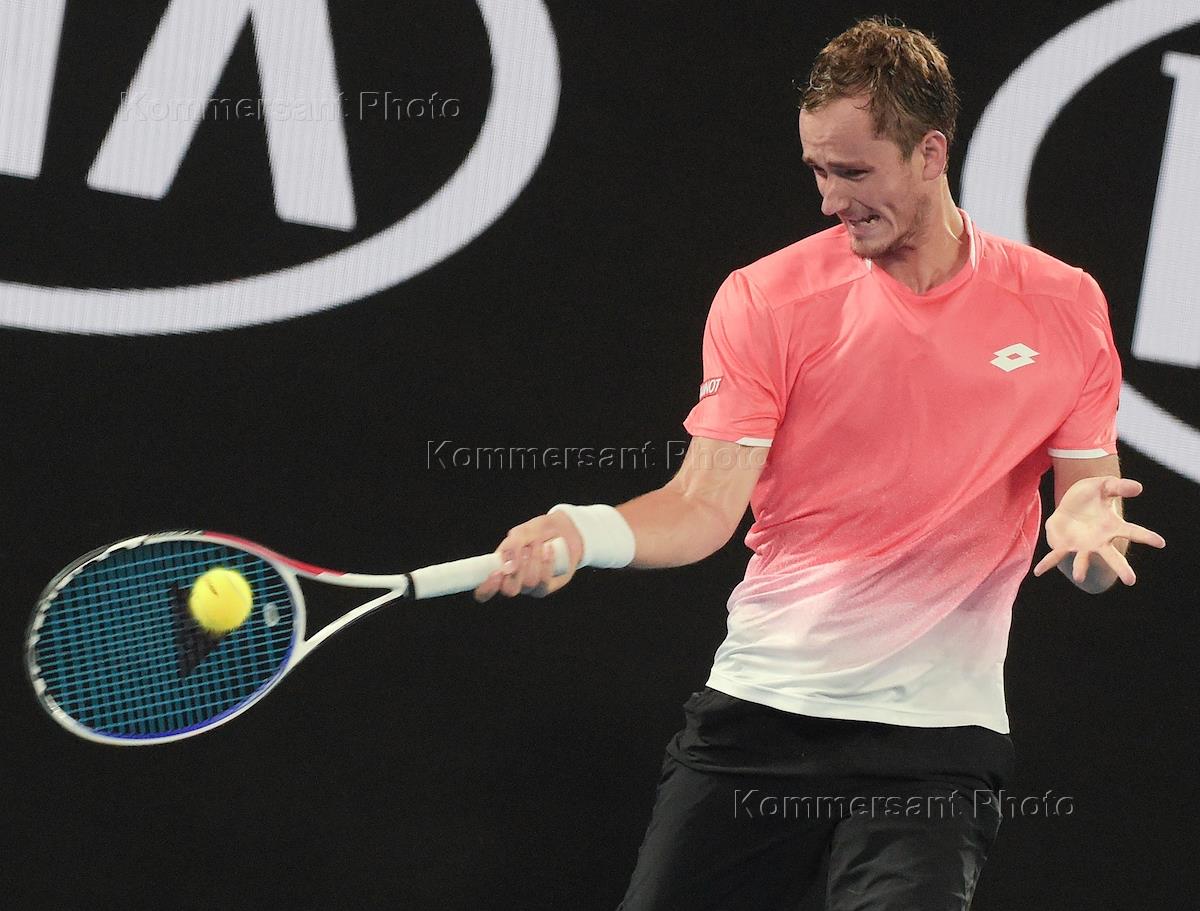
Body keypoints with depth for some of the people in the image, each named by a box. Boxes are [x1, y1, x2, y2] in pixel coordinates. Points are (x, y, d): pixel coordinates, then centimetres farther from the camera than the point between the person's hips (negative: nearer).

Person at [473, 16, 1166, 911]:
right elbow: (707, 503, -5)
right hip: (757, 714, 1)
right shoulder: (766, 299, 0)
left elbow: (1088, 494, 8)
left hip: (935, 739, 0)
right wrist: (586, 532, -25)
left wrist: (1086, 529, -16)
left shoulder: (1063, 309, 3)